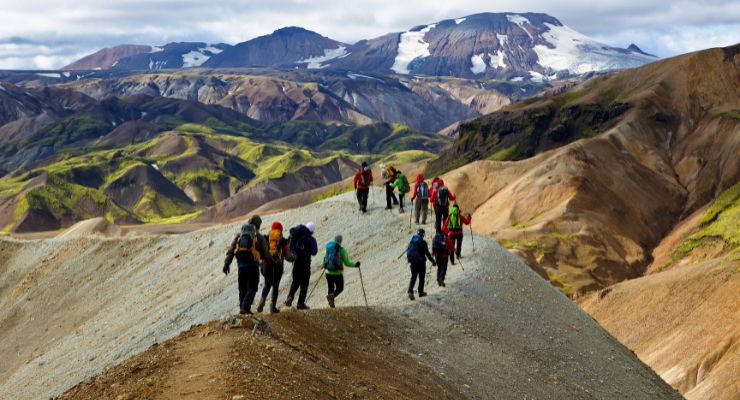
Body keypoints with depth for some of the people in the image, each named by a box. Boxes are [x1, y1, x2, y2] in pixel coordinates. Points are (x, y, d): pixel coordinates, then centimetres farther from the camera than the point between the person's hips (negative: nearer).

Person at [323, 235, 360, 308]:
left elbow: (324, 260, 6)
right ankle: (332, 296, -15)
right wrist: (355, 265, 6)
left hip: (328, 272, 4)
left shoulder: (328, 249, 2)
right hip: (338, 273, -4)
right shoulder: (342, 250, -9)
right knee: (340, 288, 14)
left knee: (331, 288, 20)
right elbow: (347, 263, -10)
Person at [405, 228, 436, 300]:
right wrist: (433, 261, 0)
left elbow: (408, 251, 12)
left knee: (413, 277, 9)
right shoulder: (423, 243, -12)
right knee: (421, 277, 12)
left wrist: (409, 260, 27)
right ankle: (421, 292, 19)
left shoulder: (412, 241, 3)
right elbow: (427, 254, -10)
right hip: (421, 262, -4)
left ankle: (410, 291, -10)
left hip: (412, 262, 4)